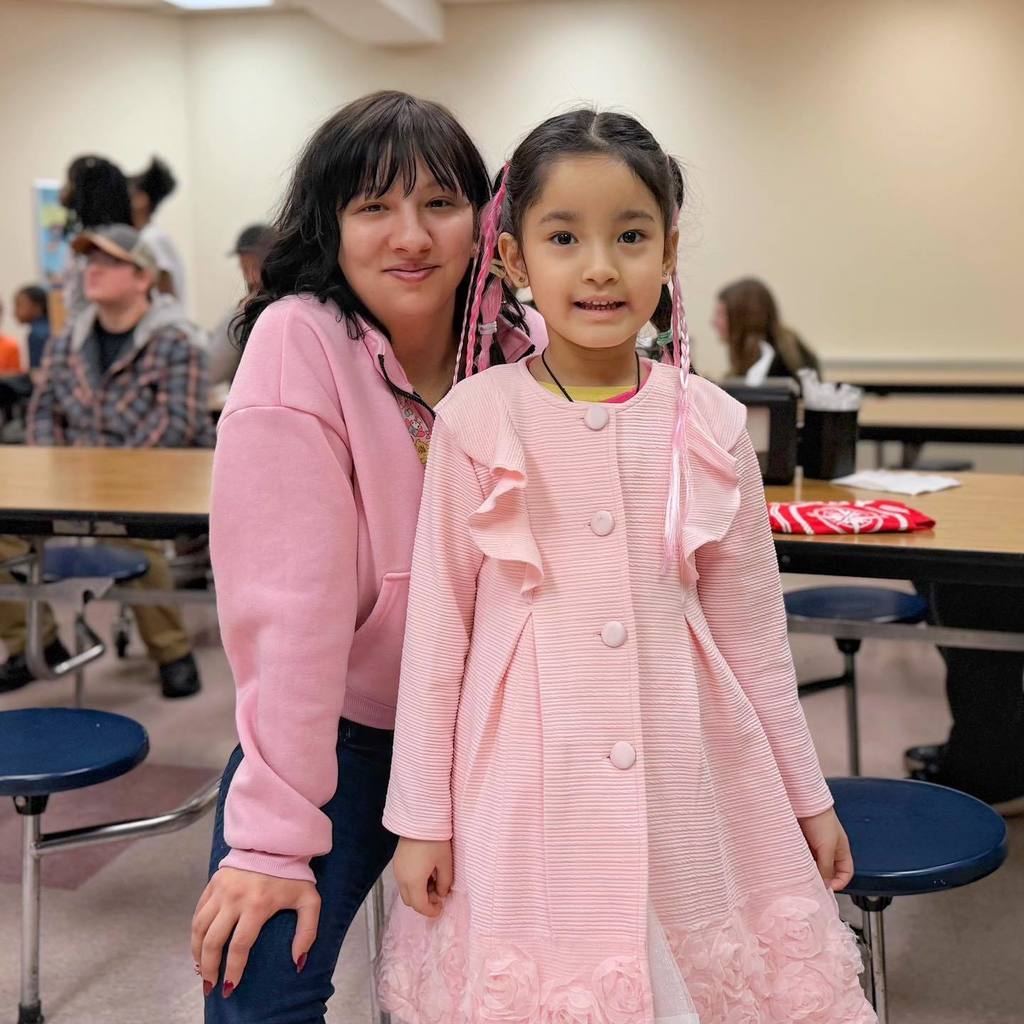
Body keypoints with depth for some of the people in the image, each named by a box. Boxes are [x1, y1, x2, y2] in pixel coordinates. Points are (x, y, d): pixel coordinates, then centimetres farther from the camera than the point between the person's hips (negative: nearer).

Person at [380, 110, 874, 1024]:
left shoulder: (707, 423, -1)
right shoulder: (478, 416, -6)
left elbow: (752, 628, 6)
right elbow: (438, 622, -2)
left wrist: (806, 795, 12)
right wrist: (419, 814, 1)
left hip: (685, 773, 2)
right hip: (528, 771, -1)